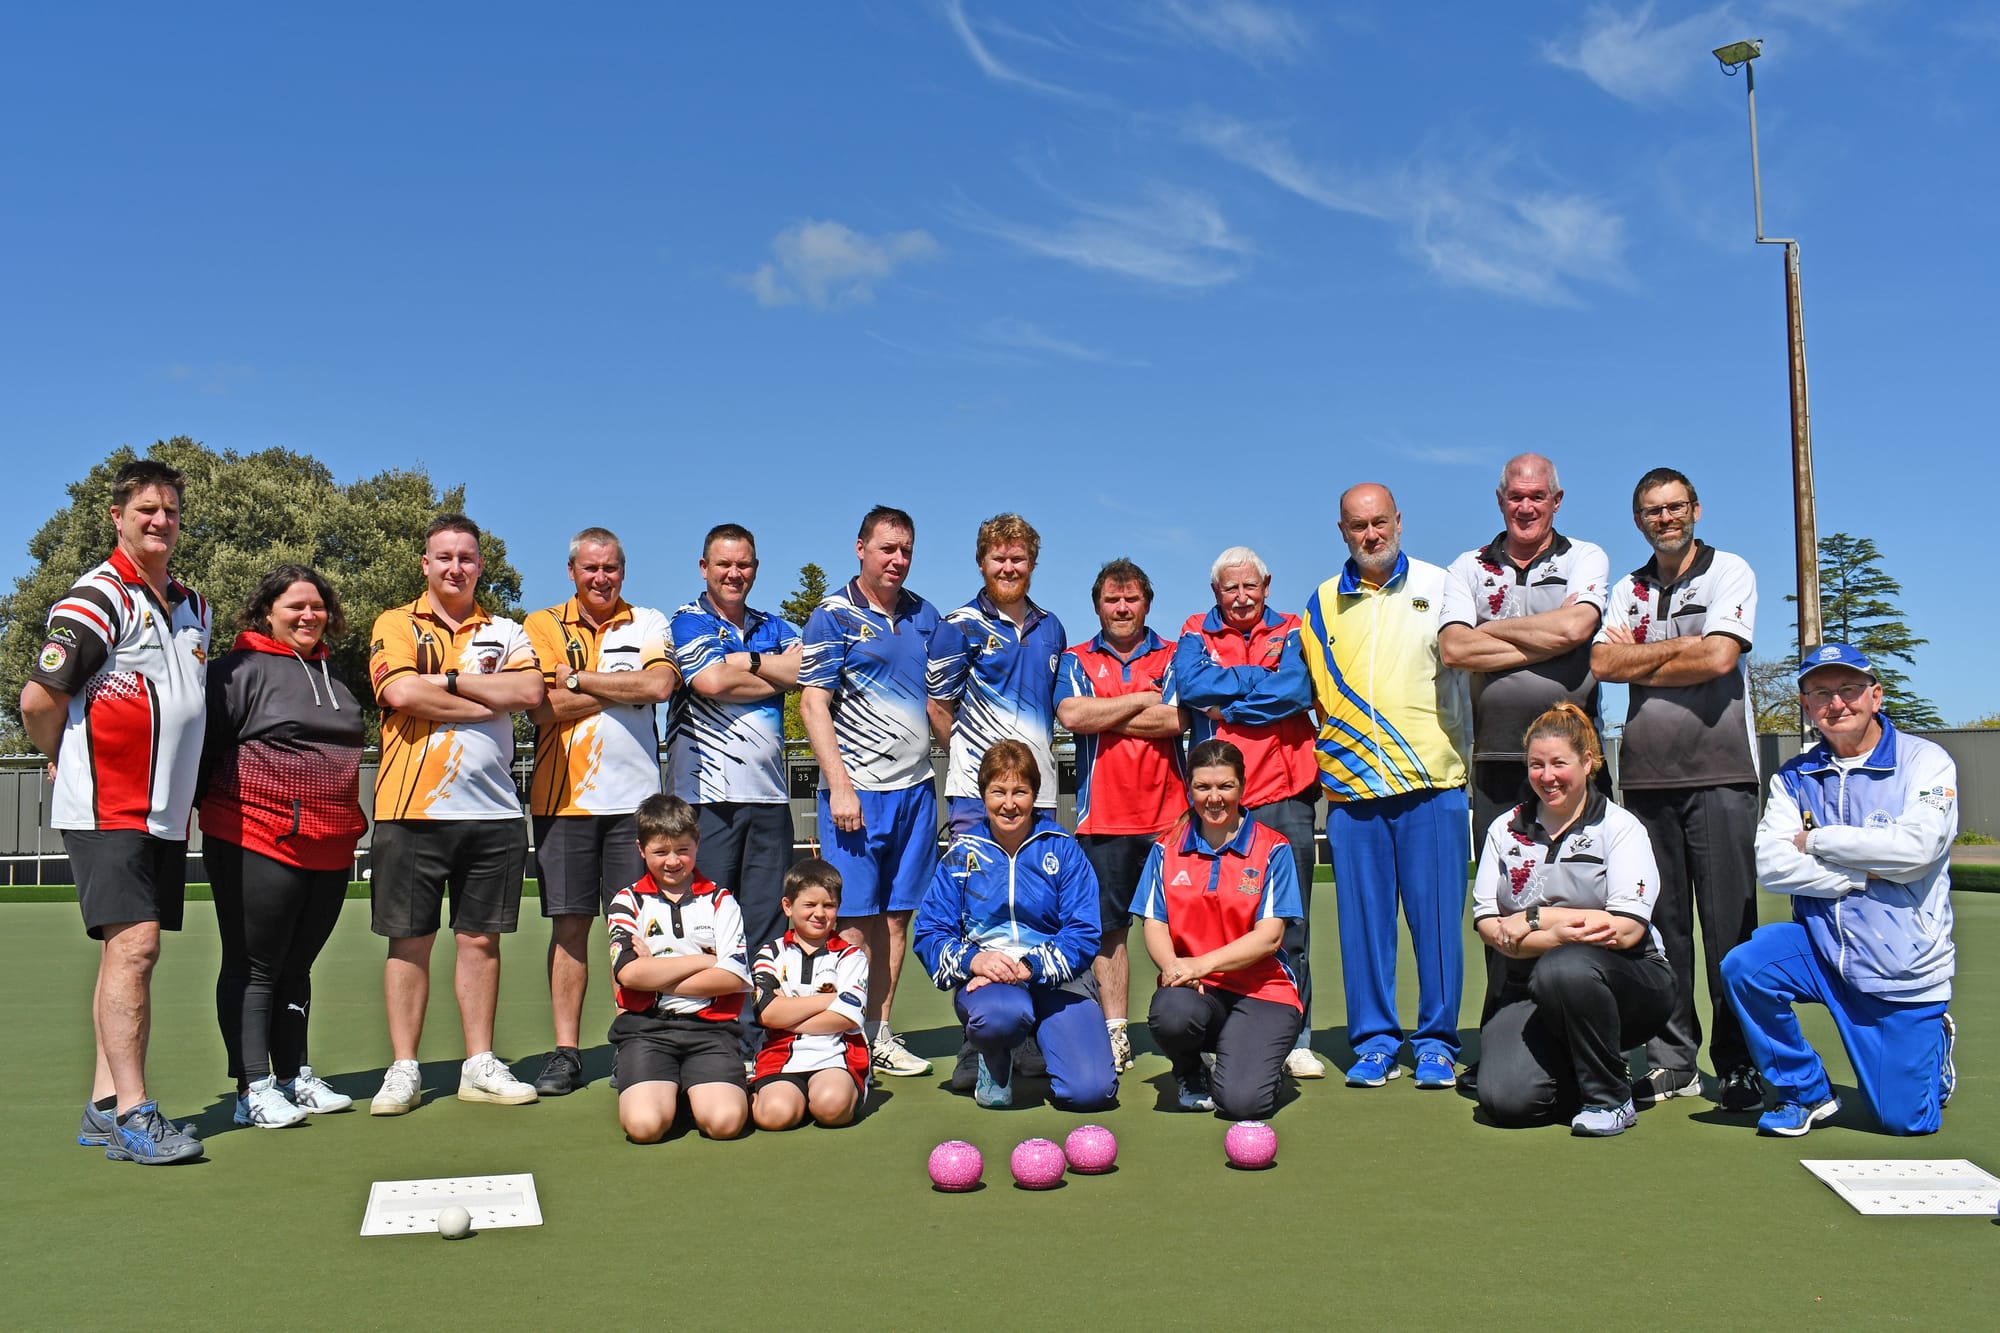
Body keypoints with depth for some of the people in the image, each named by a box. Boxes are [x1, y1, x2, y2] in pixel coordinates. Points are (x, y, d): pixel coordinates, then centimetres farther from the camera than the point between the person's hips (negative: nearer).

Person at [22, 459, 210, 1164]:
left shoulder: (192, 604, 16)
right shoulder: (97, 596, -8)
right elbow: (38, 698, -8)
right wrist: (69, 762, 6)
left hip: (167, 810, 8)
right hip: (107, 808, -8)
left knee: (134, 952, 8)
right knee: (132, 946, -13)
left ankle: (105, 1105, 15)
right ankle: (130, 1113, -11)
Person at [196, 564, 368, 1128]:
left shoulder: (333, 675, 19)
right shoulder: (240, 669, -4)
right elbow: (207, 746, -8)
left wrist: (350, 822, 25)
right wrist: (209, 809, -10)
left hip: (330, 849, 7)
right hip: (257, 844, -7)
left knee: (297, 966, 14)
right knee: (254, 966, -1)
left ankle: (295, 1077, 22)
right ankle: (253, 1088, 3)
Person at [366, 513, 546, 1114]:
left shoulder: (505, 632, 13)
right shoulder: (396, 625, 6)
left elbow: (530, 691, -6)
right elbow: (401, 692, -13)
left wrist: (448, 679, -9)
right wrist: (489, 703, -7)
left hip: (493, 811, 2)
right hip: (412, 809, -2)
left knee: (481, 939, 8)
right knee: (409, 941, 4)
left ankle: (480, 1066, 16)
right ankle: (403, 1071, 12)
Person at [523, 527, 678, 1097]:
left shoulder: (649, 623, 8)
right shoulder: (542, 626, 7)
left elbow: (660, 685, -11)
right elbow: (542, 707, -8)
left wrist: (579, 679, -8)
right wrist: (624, 688, -6)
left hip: (635, 795, 0)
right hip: (563, 798, 0)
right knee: (569, 924, 4)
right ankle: (565, 1052, 10)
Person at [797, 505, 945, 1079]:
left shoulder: (923, 615, 13)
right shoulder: (833, 616, -2)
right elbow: (813, 705, -7)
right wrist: (839, 785, -15)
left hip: (916, 787, 5)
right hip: (857, 789, -5)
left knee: (896, 914, 9)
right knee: (855, 918, -3)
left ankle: (879, 1032, 17)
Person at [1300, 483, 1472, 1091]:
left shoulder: (1439, 586, 8)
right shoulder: (1322, 604, 13)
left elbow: (1467, 664, 6)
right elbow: (1312, 689, 18)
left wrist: (1464, 754, -2)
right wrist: (1338, 747, 6)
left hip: (1432, 782, -2)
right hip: (1351, 787, 2)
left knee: (1436, 915, 0)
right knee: (1363, 920, 4)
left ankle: (1436, 1041, 11)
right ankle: (1374, 1041, 14)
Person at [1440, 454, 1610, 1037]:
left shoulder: (1586, 560, 8)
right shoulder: (1468, 569, 12)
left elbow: (1572, 626, -13)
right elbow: (1453, 648, -6)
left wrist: (1492, 629, -2)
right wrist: (1545, 644, -6)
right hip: (1496, 762, 2)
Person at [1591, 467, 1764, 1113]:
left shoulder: (1729, 572, 3)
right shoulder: (1628, 589, 16)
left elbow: (1718, 657, -12)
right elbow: (1603, 663, 1)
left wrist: (1638, 662, -2)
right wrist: (1681, 647, -6)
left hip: (1719, 770, -4)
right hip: (1646, 773, 4)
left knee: (1729, 923, -4)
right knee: (1661, 922, 5)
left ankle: (1739, 1063, 4)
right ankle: (1672, 1059, 12)